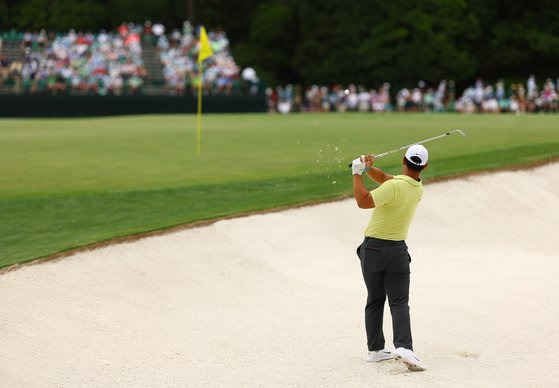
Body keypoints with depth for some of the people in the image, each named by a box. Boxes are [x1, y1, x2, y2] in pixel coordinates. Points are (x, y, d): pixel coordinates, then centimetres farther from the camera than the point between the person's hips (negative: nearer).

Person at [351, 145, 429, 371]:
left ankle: (375, 350, 16)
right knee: (399, 303, -2)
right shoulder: (418, 189, 3)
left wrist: (357, 173, -16)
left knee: (375, 301, 13)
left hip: (372, 249, -2)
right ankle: (403, 347, -23)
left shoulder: (395, 186, -19)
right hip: (397, 251, 3)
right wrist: (368, 168, -10)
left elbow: (363, 201, -24)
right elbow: (385, 179, 8)